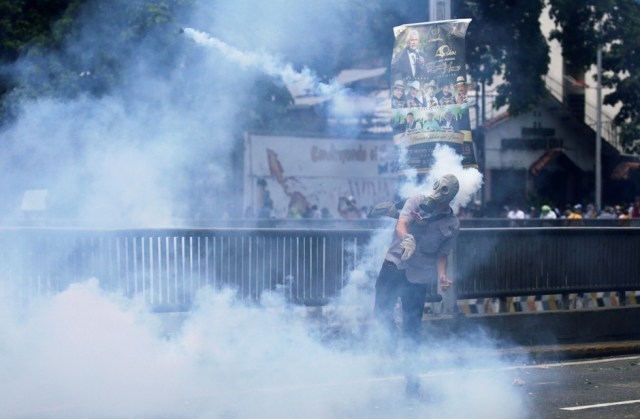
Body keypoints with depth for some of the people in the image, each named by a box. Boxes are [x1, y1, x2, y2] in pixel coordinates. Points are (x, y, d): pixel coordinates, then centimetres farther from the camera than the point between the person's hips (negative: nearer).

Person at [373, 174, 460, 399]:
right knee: (381, 312, -4)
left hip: (419, 276, 0)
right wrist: (407, 238, -38)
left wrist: (442, 275, -12)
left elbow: (442, 254, 6)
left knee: (412, 326, 1)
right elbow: (401, 224, -16)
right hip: (395, 264, 0)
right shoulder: (416, 202, -1)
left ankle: (410, 373, 9)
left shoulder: (452, 224, 2)